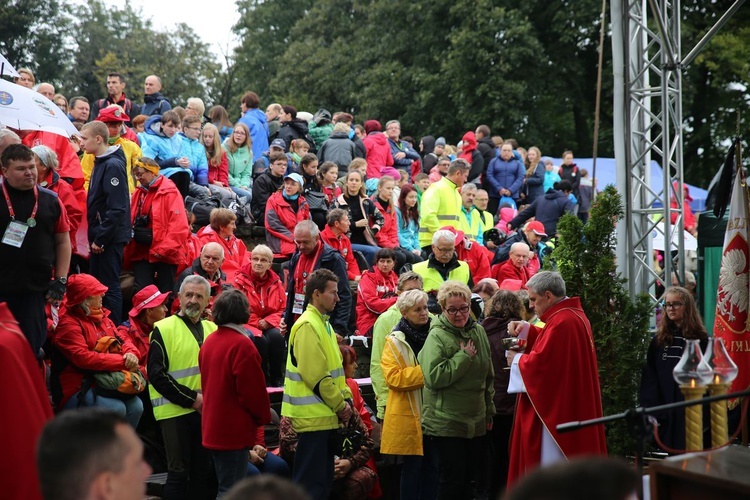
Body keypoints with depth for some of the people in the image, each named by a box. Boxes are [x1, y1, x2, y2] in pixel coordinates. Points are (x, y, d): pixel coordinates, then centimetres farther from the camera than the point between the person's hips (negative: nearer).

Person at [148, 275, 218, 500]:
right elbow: (157, 374, -11)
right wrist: (191, 398, -16)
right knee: (179, 472, -2)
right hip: (175, 411, -5)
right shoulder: (164, 329, -5)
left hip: (206, 411, 5)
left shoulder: (213, 329, 11)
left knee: (202, 470, 10)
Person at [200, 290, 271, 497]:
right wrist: (264, 416, 0)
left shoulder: (209, 342, 11)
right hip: (235, 430, -9)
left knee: (226, 487, 17)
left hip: (213, 427, 9)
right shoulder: (242, 344, -17)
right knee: (231, 491, -7)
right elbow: (253, 389, -17)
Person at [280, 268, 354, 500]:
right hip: (313, 416, -10)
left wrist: (346, 398, 5)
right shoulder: (307, 326, -15)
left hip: (325, 415, 10)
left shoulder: (323, 324, 16)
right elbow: (316, 375, -21)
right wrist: (340, 405, -12)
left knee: (322, 480, 14)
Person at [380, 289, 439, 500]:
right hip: (409, 414, -4)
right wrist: (424, 371, -19)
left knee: (432, 464, 7)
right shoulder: (395, 342, -5)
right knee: (412, 466, 1)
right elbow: (393, 377, -15)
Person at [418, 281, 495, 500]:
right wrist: (464, 356, -18)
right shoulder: (437, 336, -12)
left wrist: (489, 412, 17)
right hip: (446, 423, -6)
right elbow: (433, 377, -23)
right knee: (453, 481, -4)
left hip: (476, 422, 6)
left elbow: (488, 377, 17)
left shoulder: (478, 331, 7)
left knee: (468, 480, 12)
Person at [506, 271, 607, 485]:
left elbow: (539, 363, -24)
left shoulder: (561, 322, -21)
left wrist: (517, 360, -5)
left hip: (556, 412, -11)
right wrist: (526, 329, 10)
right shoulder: (576, 315, 12)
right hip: (575, 409, 11)